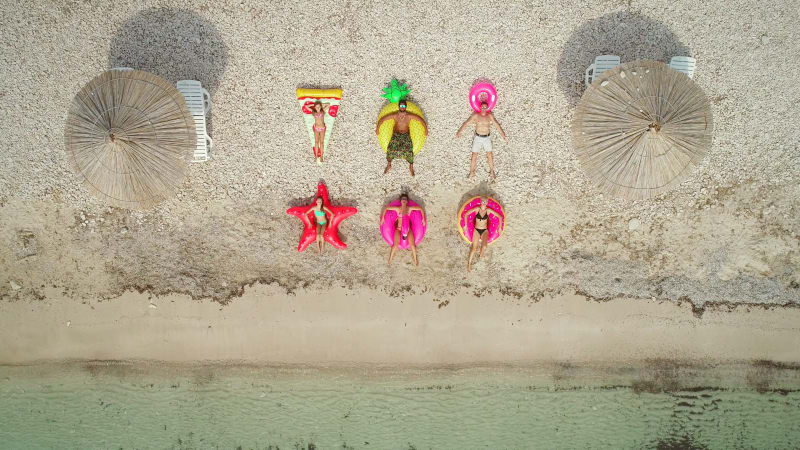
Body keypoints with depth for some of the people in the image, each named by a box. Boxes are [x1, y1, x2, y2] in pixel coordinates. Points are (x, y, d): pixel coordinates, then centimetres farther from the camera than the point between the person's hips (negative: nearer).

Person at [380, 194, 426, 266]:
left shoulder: (410, 208, 2)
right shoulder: (397, 209, -1)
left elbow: (421, 209, 10)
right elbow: (386, 208, 7)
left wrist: (423, 219, 8)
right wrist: (383, 218, 4)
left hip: (408, 229, 1)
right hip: (399, 229, -1)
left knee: (412, 244, -14)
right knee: (396, 245, -17)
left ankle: (415, 258, 11)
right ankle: (391, 258, 7)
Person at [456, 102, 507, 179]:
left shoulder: (490, 116, -5)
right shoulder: (475, 115, -11)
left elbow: (497, 125, -2)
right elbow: (466, 123, -13)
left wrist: (503, 134, -6)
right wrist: (460, 131, -25)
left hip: (487, 138, 2)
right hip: (478, 137, -1)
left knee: (490, 155, 4)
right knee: (474, 155, -1)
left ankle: (492, 172, 18)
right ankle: (472, 172, 12)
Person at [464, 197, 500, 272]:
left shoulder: (488, 210, -7)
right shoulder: (477, 209, -7)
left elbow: (499, 217, 0)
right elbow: (466, 214, 2)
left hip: (485, 231, 0)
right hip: (476, 230, 0)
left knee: (484, 247, -23)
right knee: (474, 248, -6)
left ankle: (481, 254, 11)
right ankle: (469, 262, 11)